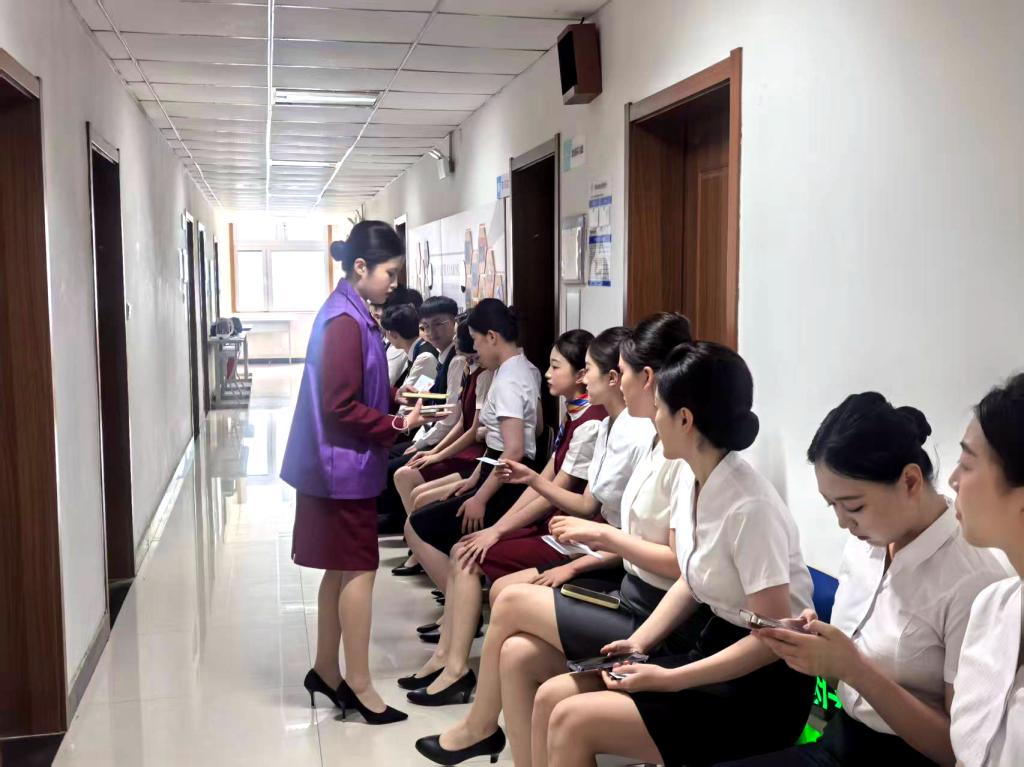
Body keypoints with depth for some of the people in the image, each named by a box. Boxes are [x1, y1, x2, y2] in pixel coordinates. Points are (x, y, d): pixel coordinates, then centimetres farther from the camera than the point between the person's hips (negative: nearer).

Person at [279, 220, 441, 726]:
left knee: (342, 568, 15)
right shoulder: (345, 321, -19)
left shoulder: (350, 314, 12)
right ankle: (359, 686, 6)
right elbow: (341, 407, -22)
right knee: (359, 569, -3)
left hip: (342, 464, 10)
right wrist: (397, 426, -19)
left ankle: (326, 671, 26)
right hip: (344, 465, -10)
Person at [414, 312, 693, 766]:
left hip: (654, 619, -8)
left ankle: (479, 727, 21)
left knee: (511, 601, -3)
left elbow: (682, 561, -23)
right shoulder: (659, 443, 10)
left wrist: (605, 534, -15)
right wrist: (596, 541, 0)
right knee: (517, 654, -6)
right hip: (633, 600, 8)